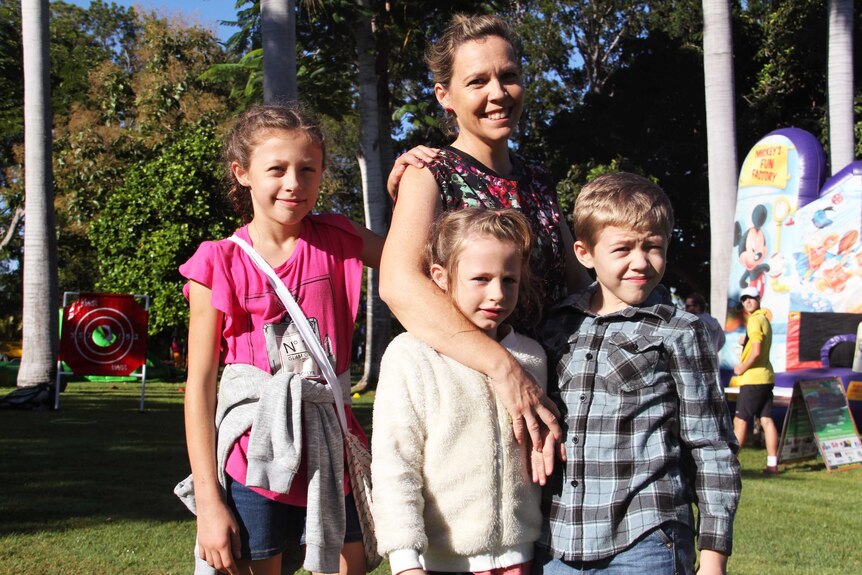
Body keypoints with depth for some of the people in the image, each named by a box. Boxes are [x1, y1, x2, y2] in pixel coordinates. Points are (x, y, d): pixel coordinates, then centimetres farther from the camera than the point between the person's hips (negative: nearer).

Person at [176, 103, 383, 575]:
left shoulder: (336, 242, 4)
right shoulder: (220, 264, -5)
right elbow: (199, 384, -5)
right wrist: (208, 501, -9)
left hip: (331, 453, 3)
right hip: (255, 460, -3)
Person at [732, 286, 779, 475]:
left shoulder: (754, 320, -13)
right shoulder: (764, 319, 17)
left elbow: (756, 351, -21)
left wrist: (742, 368, -10)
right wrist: (745, 342, 8)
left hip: (753, 378, -9)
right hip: (766, 376, 9)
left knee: (740, 420, -4)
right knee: (766, 420, 5)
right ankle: (772, 463, 4)